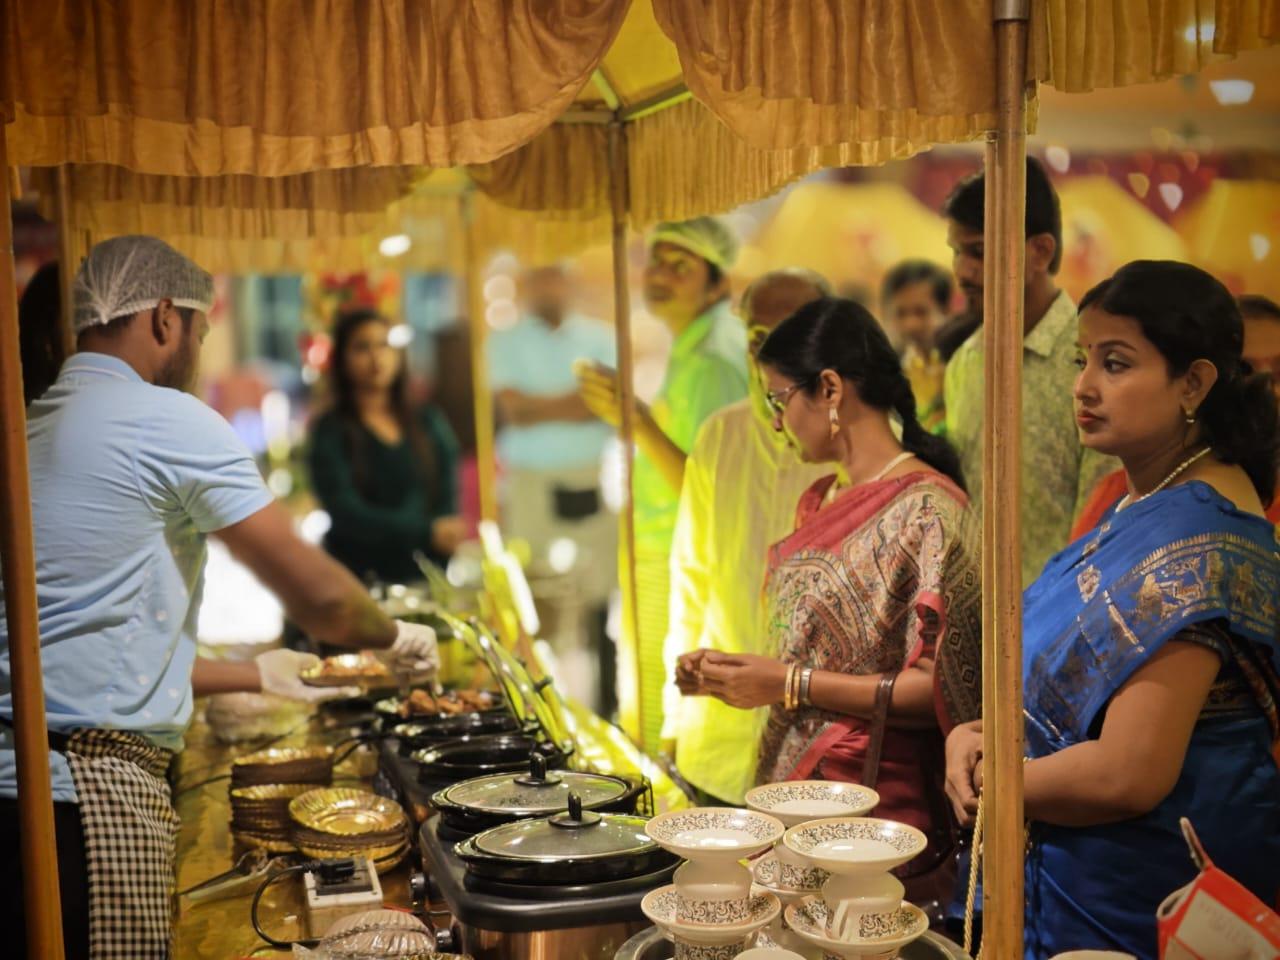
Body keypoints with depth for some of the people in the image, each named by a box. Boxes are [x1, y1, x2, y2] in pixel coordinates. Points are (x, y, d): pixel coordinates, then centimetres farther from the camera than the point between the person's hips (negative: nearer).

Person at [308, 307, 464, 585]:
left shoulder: (429, 423, 12)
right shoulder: (330, 432, 1)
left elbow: (448, 500, 6)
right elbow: (346, 513, -9)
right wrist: (427, 532, -21)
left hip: (425, 577, 3)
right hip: (360, 580, -2)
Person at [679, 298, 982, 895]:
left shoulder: (927, 510, -14)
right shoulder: (820, 501, 12)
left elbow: (936, 689, -18)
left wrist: (790, 684, -18)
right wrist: (727, 672, 5)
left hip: (877, 808, -7)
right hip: (794, 783, 7)